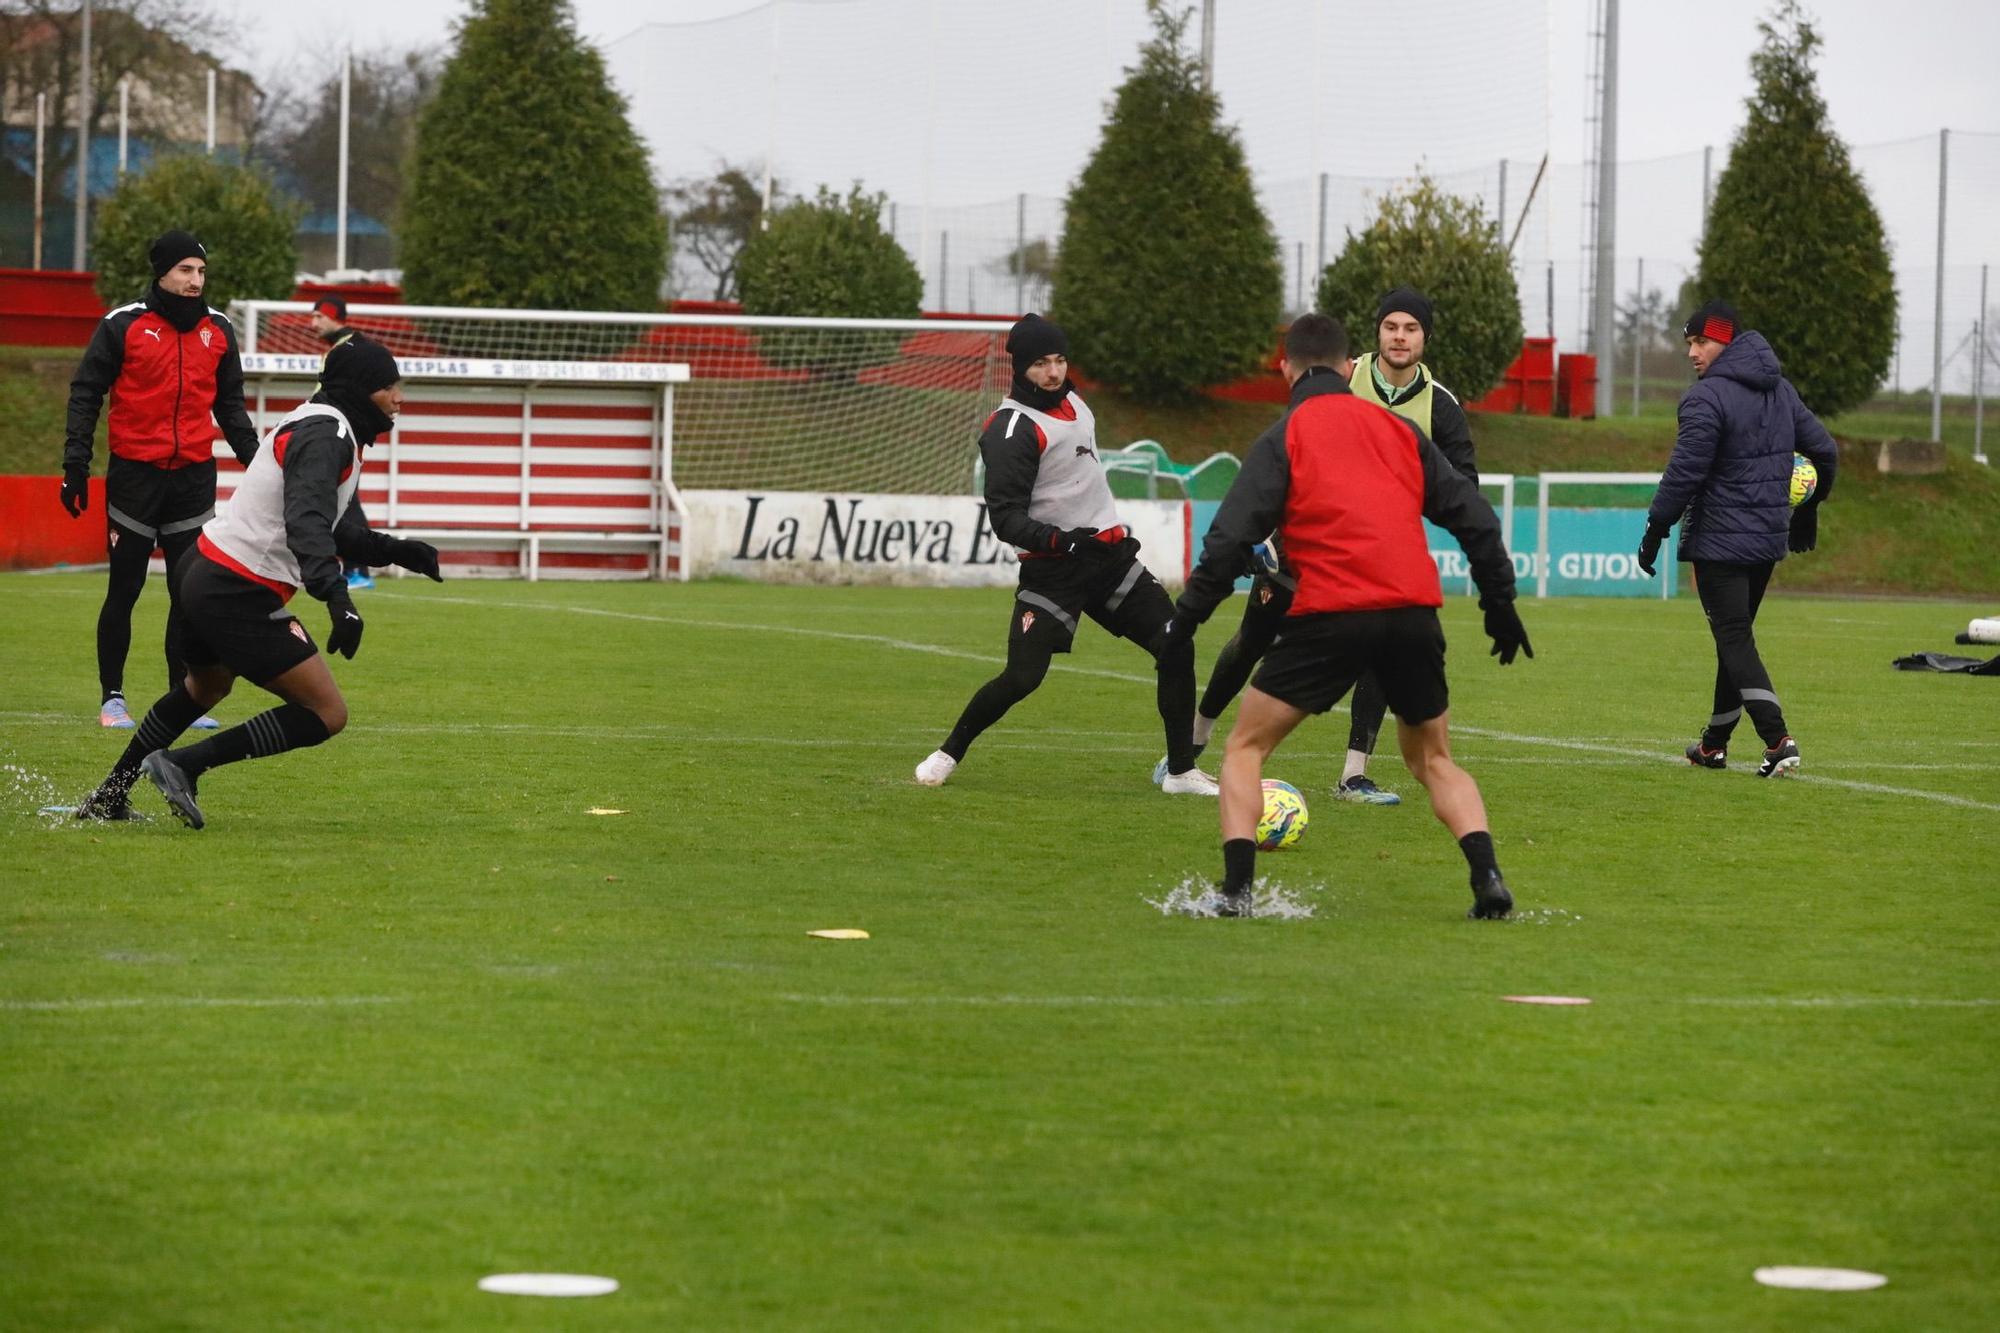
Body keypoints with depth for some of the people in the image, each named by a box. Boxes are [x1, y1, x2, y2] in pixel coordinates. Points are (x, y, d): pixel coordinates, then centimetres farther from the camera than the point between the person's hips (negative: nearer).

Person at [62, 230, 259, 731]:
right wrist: (76, 464, -8)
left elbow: (229, 403, 18)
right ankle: (111, 697, 11)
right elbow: (86, 394, -2)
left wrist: (253, 458, 11)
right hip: (134, 475, -3)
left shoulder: (218, 330, 8)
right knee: (124, 591, 1)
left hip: (194, 477, 3)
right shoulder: (123, 325, -4)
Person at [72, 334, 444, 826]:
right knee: (327, 714, -8)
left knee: (205, 686, 36)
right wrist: (338, 599, -44)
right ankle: (182, 766, -9)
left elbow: (347, 533, 19)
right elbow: (307, 523, -33)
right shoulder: (325, 434, -17)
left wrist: (398, 551, 2)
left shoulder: (323, 428, 16)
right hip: (239, 598, -11)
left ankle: (108, 798, 43)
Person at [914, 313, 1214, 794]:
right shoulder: (1012, 428, -15)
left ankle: (1181, 771, 5)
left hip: (1111, 554, 7)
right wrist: (1056, 540, -32)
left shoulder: (1073, 401, 11)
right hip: (1053, 569, -7)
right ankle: (948, 754, 10)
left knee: (1176, 648, -2)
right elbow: (1004, 517, -18)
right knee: (1022, 678, -14)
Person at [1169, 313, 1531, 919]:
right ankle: (1488, 877, -1)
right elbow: (1472, 515, 16)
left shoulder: (1285, 437, 5)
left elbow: (1232, 535, -5)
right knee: (1434, 761, 21)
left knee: (1246, 748, 11)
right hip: (1415, 614, 4)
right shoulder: (1398, 429, 18)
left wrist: (1187, 615, 0)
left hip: (1330, 616, -4)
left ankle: (1236, 889, -5)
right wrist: (1499, 602, 22)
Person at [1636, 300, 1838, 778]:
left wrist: (1655, 531, -10)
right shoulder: (1780, 390, 11)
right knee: (1735, 636, 17)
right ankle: (1715, 743, 25)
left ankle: (1778, 740, -20)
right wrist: (1807, 510, 28)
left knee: (1734, 640, -7)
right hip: (1769, 538, 8)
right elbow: (1824, 450, 16)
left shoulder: (1708, 397, -15)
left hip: (1720, 541, -8)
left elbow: (1684, 473, -18)